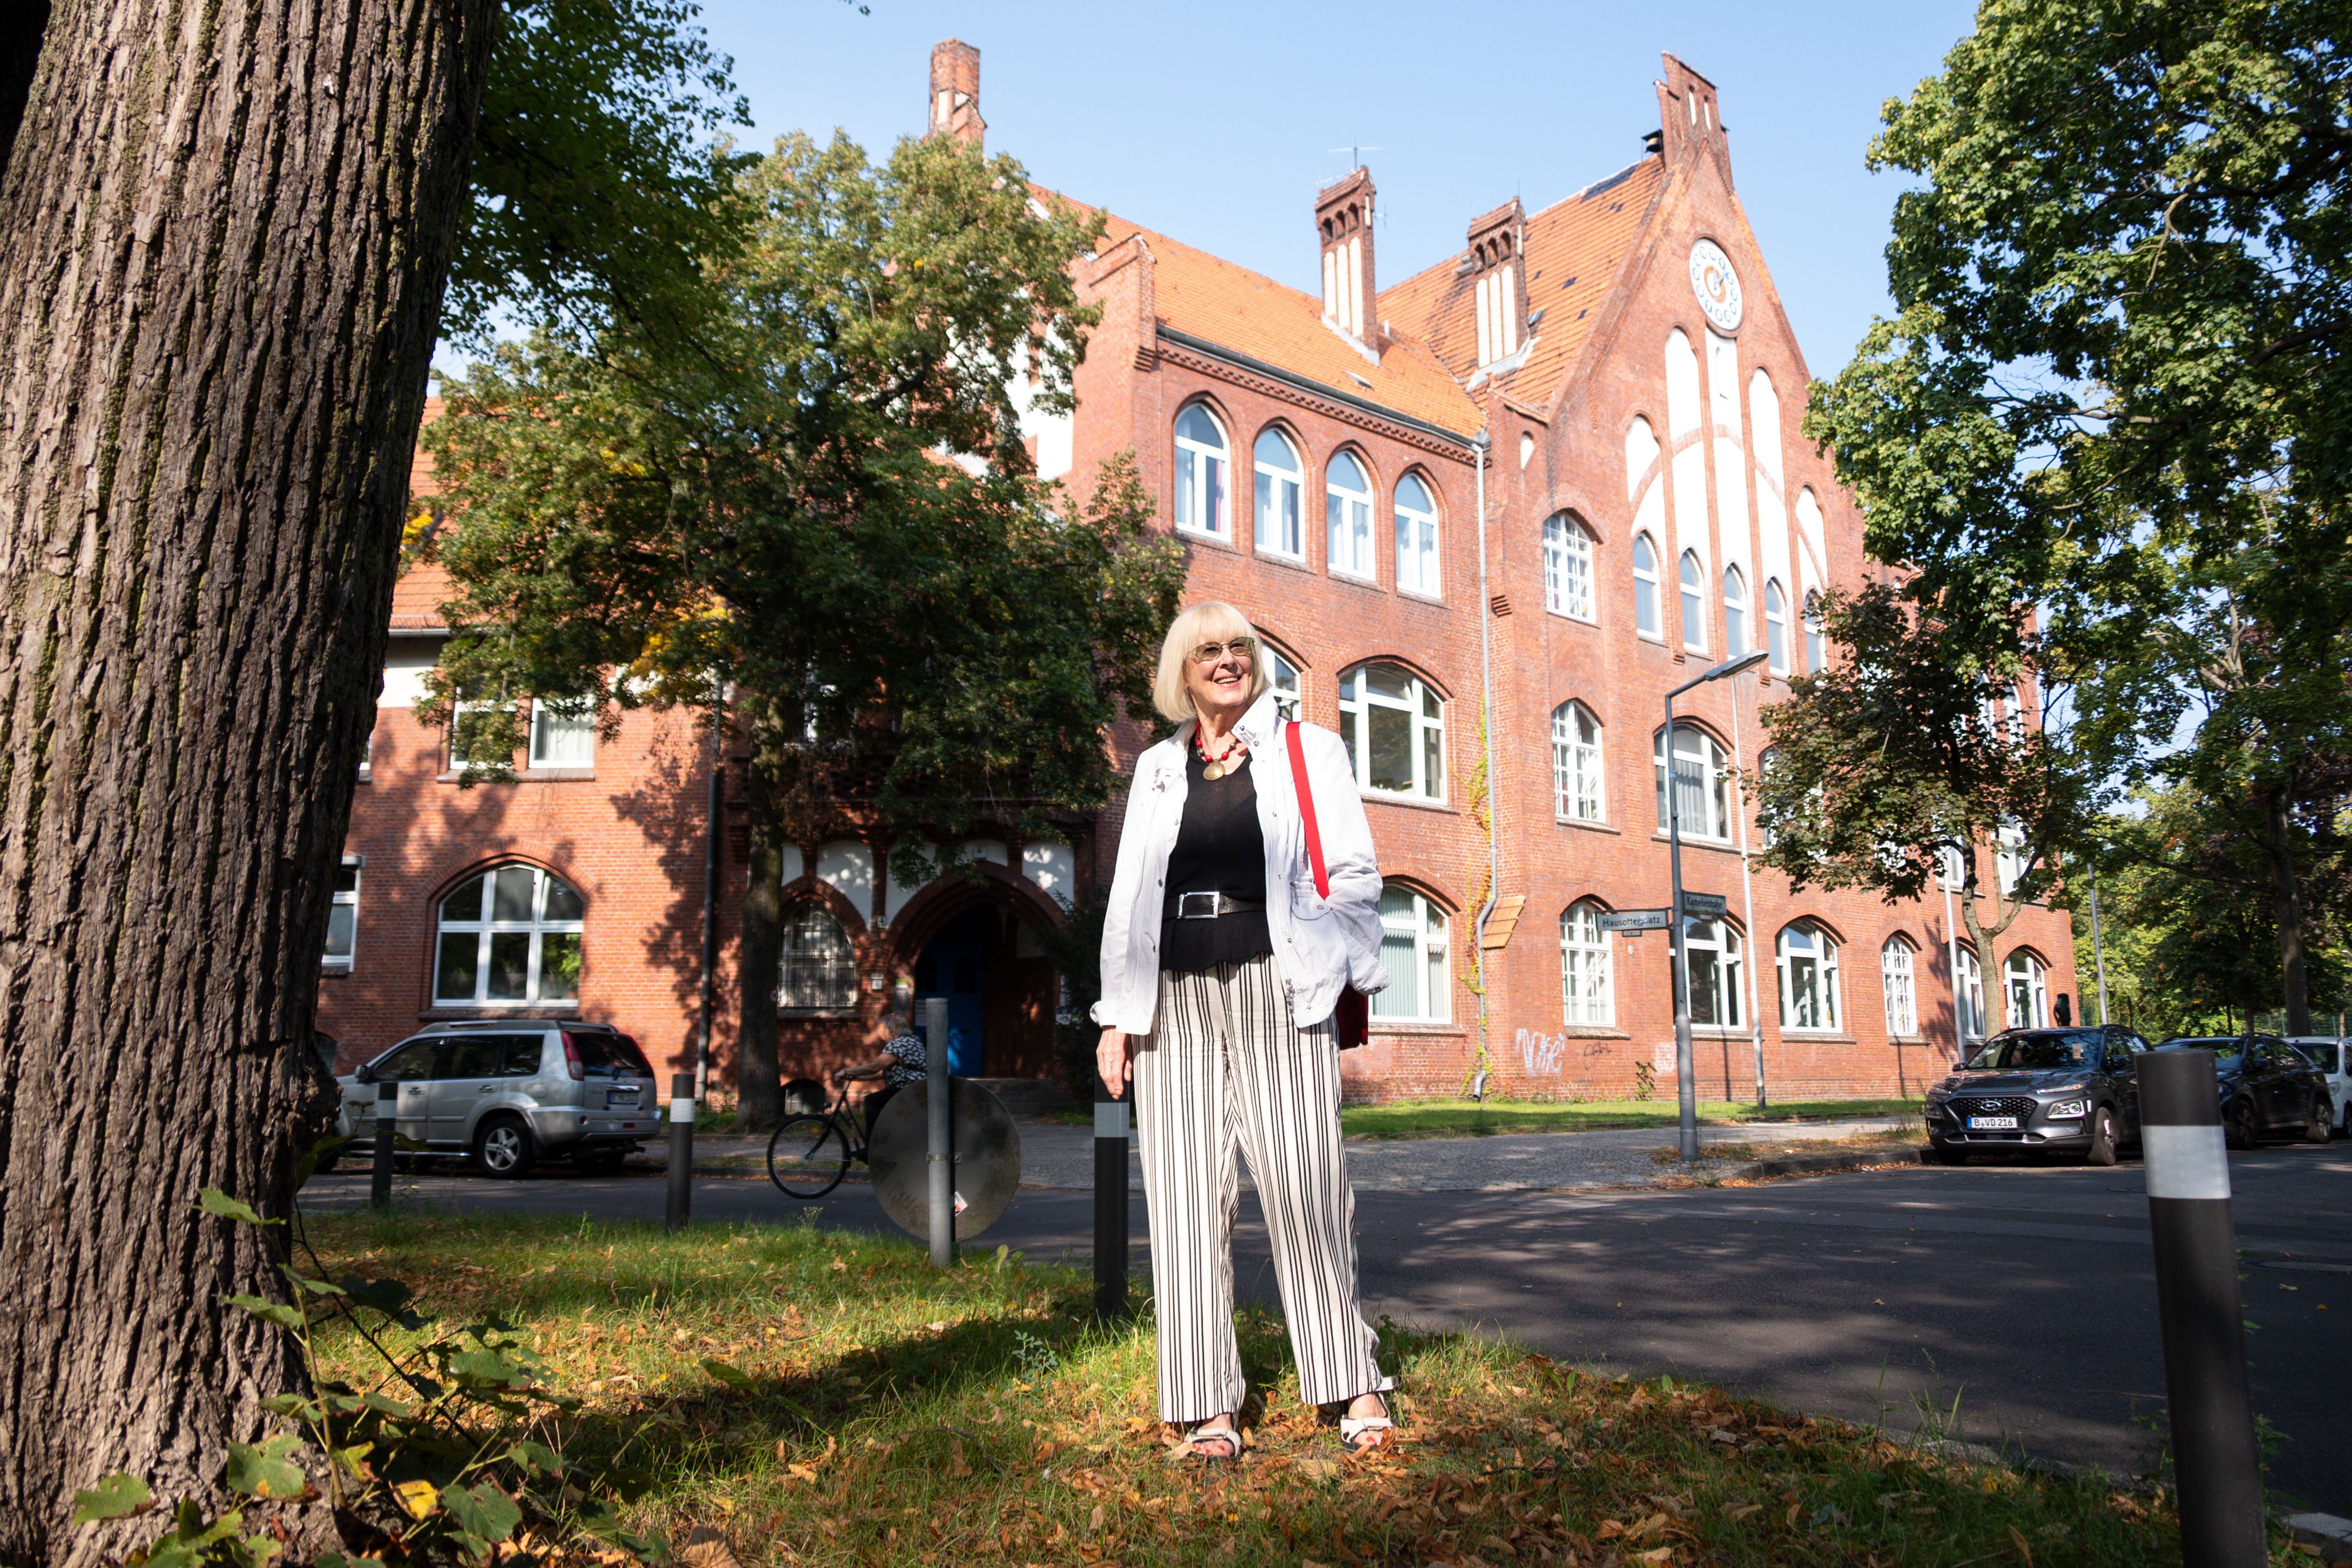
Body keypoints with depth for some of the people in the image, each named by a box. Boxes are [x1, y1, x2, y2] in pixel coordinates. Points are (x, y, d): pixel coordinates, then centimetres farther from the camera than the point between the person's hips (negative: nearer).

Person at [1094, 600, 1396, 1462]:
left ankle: (1355, 1386, 6)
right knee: (1190, 1198, -1)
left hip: (1276, 992, -2)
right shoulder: (1157, 769, 19)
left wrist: (1324, 968, -8)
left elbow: (1354, 873, 6)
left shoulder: (1308, 751, 11)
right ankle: (1209, 1410, 6)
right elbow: (1129, 896, 18)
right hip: (1177, 1002, 3)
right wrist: (1118, 1014, 11)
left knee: (1305, 1187, -7)